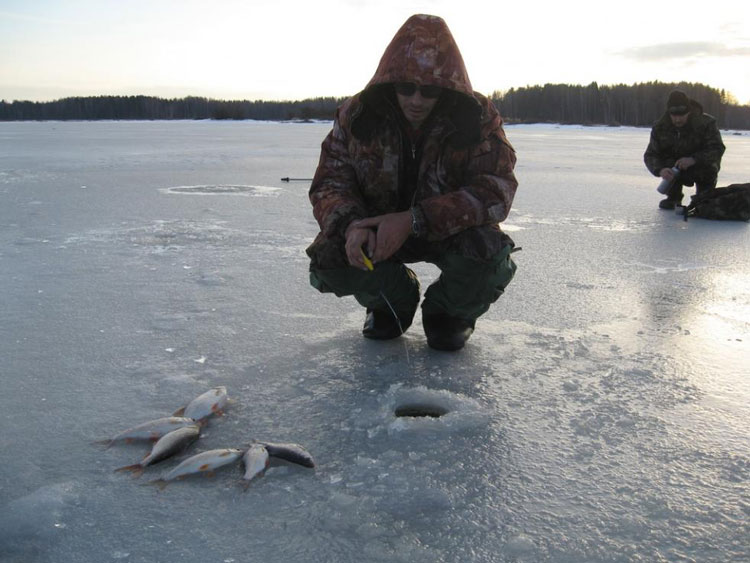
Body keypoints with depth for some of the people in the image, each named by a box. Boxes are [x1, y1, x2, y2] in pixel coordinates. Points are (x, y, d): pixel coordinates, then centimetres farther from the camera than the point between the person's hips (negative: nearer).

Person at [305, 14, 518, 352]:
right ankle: (393, 301, 9)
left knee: (492, 259, -34)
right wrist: (350, 224, -35)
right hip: (377, 230, 2)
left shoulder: (478, 118, -18)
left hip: (450, 230, -2)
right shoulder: (357, 115, -12)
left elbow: (496, 190, -25)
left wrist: (414, 220, -37)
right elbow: (329, 183, -10)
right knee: (327, 259, -25)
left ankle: (449, 312, 3)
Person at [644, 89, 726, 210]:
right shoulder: (660, 127, -15)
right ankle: (673, 198, -6)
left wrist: (693, 159, -46)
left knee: (709, 166, -33)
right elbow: (650, 155, -18)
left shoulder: (706, 123, -21)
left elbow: (717, 149, -28)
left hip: (701, 166, -2)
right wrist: (660, 170, -41)